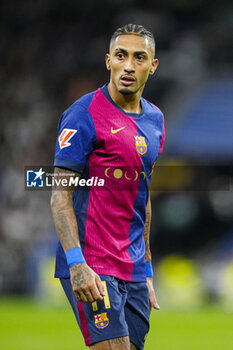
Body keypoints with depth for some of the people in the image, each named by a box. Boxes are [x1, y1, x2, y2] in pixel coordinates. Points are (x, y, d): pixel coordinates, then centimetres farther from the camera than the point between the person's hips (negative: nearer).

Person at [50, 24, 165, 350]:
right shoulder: (83, 115, -9)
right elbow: (61, 196, -12)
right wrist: (77, 263, -23)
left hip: (134, 271, 7)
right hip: (92, 269, -7)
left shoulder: (154, 119, 14)